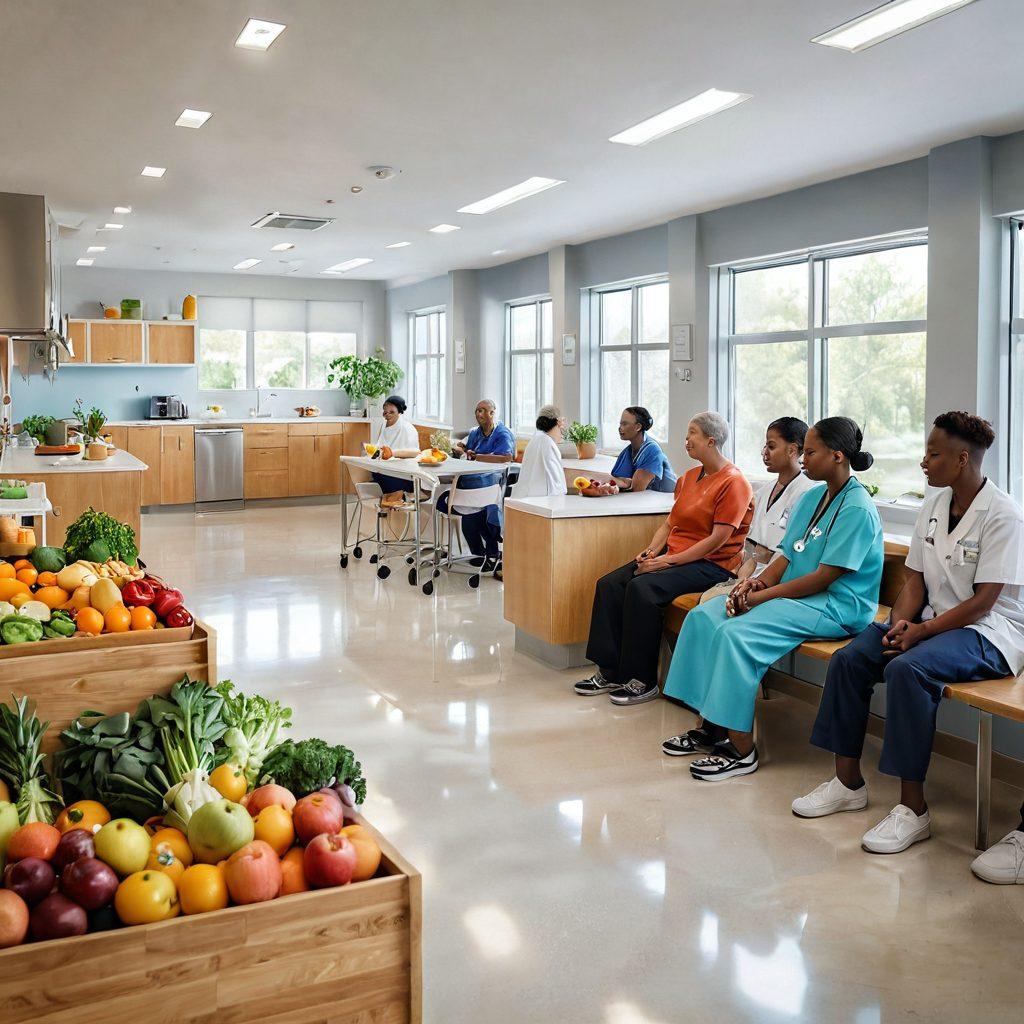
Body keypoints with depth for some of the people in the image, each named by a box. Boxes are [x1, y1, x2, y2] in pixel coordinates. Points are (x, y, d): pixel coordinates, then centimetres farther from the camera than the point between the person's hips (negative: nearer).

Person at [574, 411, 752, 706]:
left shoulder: (733, 482, -9)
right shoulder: (689, 477, 19)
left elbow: (718, 539, -16)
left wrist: (668, 561, -18)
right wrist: (650, 552, -2)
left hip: (709, 564, -8)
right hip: (671, 556, 9)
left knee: (642, 588, -30)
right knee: (609, 584, -11)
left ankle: (642, 681, -20)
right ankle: (610, 672, -9)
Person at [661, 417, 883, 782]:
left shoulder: (857, 509, -15)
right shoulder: (811, 497, 13)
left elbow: (824, 577, -19)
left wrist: (761, 596, -18)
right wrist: (755, 583, -7)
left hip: (835, 606, -9)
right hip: (792, 593, 9)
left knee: (737, 633, -27)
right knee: (703, 616, -6)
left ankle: (742, 751, -18)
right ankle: (710, 726, -1)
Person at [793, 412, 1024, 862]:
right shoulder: (933, 506, 10)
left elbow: (982, 602, -18)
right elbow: (915, 580, 9)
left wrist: (921, 631, -21)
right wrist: (900, 622, -9)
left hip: (987, 633, -8)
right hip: (935, 621, 8)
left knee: (908, 668, -34)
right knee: (849, 659, -12)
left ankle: (913, 808, -25)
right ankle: (848, 782, -2)